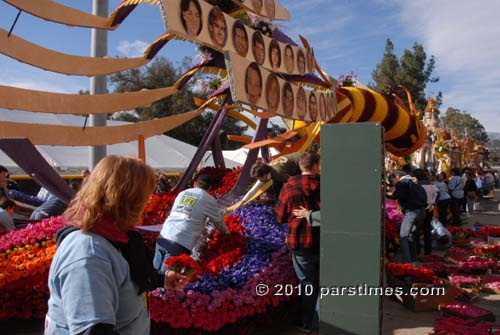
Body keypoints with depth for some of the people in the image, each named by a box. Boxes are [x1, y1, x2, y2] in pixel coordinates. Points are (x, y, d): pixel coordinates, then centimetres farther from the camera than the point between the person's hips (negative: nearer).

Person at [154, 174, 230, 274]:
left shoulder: (182, 193, 20)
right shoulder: (209, 199, 5)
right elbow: (219, 223, 16)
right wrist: (227, 233, 38)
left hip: (162, 237, 5)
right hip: (180, 244, -5)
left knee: (155, 270, 16)